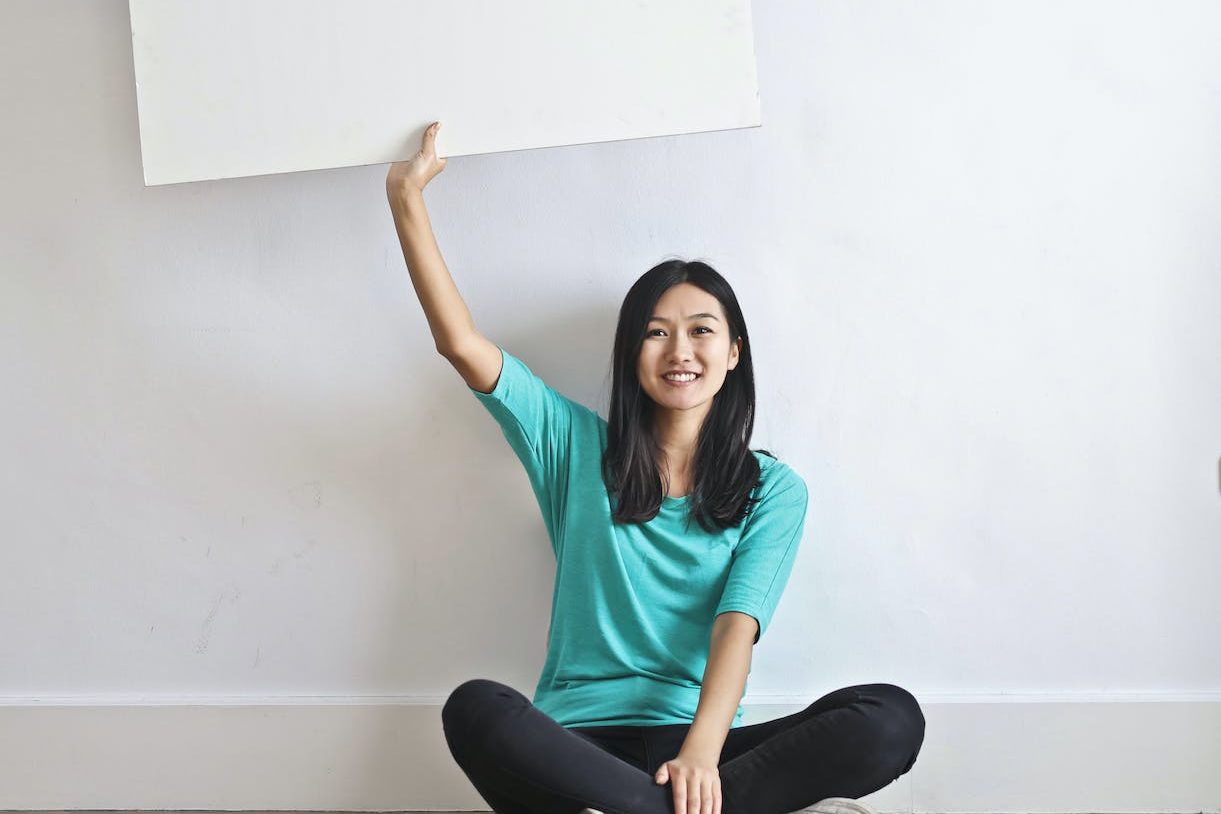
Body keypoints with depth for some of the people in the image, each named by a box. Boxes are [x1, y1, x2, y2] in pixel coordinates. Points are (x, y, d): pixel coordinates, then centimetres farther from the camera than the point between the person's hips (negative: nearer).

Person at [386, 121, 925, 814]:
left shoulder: (773, 490, 10)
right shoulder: (579, 448, 14)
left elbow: (735, 628, -5)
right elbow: (462, 344, 7)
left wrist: (700, 754, -22)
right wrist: (407, 198, 5)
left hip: (697, 741, 0)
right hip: (576, 742, 0)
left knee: (891, 717, -26)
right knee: (475, 708, -34)